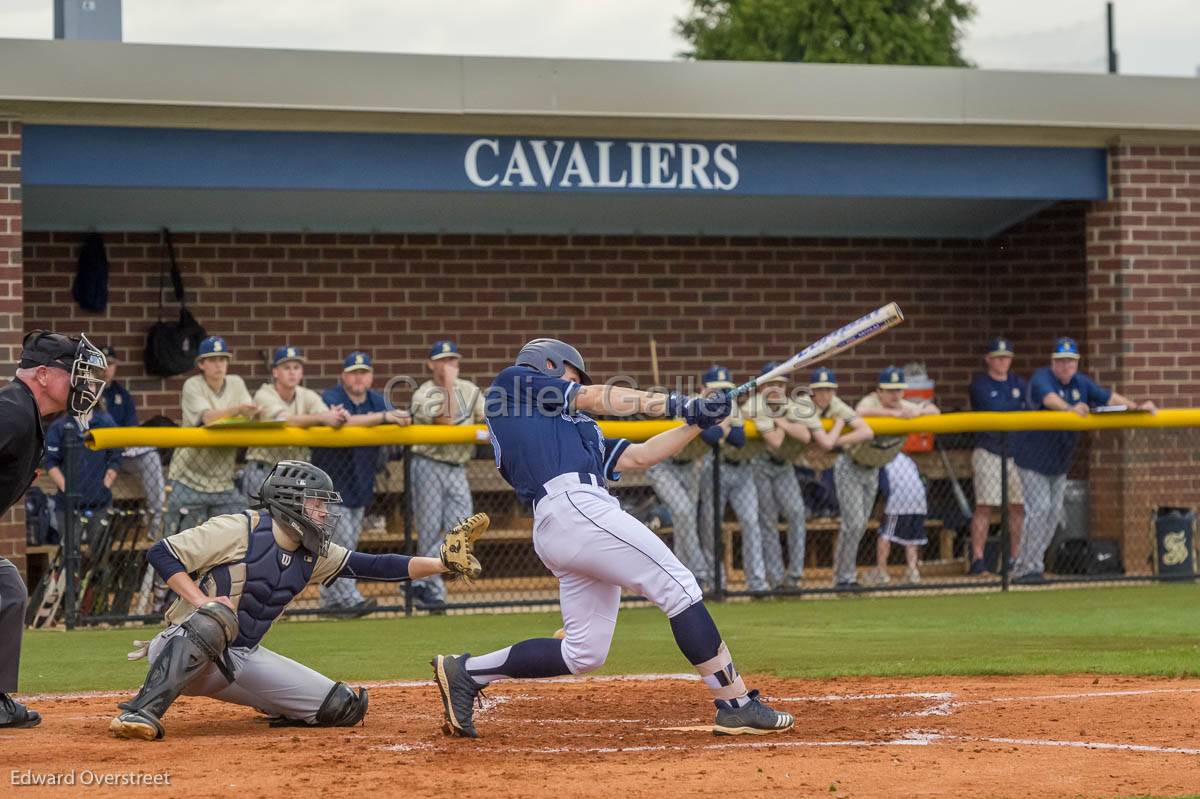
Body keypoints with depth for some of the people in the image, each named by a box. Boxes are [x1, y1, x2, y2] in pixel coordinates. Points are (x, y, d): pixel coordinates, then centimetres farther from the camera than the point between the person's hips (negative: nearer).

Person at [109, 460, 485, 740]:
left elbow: (374, 566, 2)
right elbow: (162, 553, -14)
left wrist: (443, 562, -7)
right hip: (184, 650, -6)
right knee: (217, 616, -43)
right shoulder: (239, 530, -14)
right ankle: (141, 712, -43)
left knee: (343, 707, -2)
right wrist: (203, 601, -25)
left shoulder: (313, 555, 6)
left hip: (244, 660, 6)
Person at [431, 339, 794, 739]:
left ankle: (466, 673, 12)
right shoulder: (514, 380, 15)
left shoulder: (577, 430, 34)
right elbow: (598, 398, 8)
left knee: (582, 654, 8)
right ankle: (737, 706, -15)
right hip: (573, 506, -10)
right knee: (679, 588, -12)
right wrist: (673, 403, 10)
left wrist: (699, 421, 21)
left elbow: (640, 456, 27)